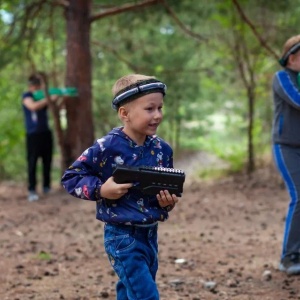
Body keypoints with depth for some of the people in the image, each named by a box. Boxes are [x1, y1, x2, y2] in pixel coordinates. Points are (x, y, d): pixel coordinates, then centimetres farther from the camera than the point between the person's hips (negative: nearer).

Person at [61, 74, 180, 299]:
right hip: (122, 237, -6)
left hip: (150, 234, 6)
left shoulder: (162, 149, 1)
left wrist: (168, 201, -7)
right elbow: (71, 177, -7)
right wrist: (101, 190, -20)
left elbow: (168, 188, 15)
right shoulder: (107, 148, -16)